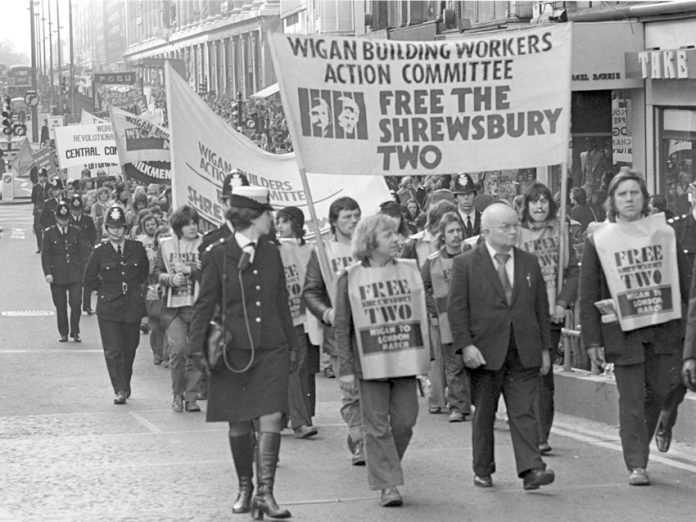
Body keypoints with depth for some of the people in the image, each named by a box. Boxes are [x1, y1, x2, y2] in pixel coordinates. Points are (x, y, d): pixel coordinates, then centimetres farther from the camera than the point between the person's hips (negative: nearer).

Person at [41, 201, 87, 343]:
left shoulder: (75, 231, 7)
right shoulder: (49, 233, 2)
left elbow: (82, 252, 11)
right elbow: (45, 255, 1)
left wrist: (82, 271, 4)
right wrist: (47, 273, -9)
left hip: (75, 275, 1)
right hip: (57, 276, -1)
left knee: (76, 303, -7)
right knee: (60, 307, 4)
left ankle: (75, 332, 7)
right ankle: (63, 333, 14)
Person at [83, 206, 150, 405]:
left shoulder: (136, 248, 2)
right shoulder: (99, 251, -3)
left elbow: (144, 272, 19)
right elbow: (89, 279, 6)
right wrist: (106, 289, 4)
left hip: (133, 307, 2)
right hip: (108, 308, -2)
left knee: (129, 349, 9)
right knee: (113, 351, -9)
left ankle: (125, 385, 26)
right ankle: (120, 390, -7)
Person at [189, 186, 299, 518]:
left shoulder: (271, 253, 8)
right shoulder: (218, 255, -5)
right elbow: (205, 305, -2)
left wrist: (292, 345, 18)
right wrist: (198, 349, -6)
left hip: (271, 350, 3)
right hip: (234, 351, -3)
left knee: (271, 419, -10)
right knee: (239, 425, 7)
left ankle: (265, 492, -10)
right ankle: (244, 489, 23)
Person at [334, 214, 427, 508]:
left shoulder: (410, 271, 7)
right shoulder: (350, 279, -2)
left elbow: (422, 315, 13)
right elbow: (342, 327, -1)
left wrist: (425, 357, 10)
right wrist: (345, 369, -5)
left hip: (404, 360, 3)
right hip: (370, 364, -3)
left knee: (405, 421, 3)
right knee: (377, 426, -2)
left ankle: (385, 468, 27)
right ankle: (388, 486, 3)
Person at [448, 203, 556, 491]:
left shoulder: (529, 263, 11)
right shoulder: (466, 264, 0)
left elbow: (541, 308, 14)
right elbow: (456, 309, -4)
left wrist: (545, 348, 9)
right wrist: (466, 345, -14)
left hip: (524, 353, 2)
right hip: (484, 353, -2)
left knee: (524, 412, -5)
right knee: (484, 413, 7)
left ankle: (531, 470, -12)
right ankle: (483, 470, 18)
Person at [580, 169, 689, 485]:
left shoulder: (664, 233, 6)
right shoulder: (597, 240, 0)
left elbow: (684, 281, 9)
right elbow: (588, 295, 1)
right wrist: (592, 340, -4)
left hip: (665, 328, 3)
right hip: (622, 330, -2)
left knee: (662, 389, 5)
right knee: (631, 398, -3)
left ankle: (639, 444, 28)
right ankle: (636, 465, 1)